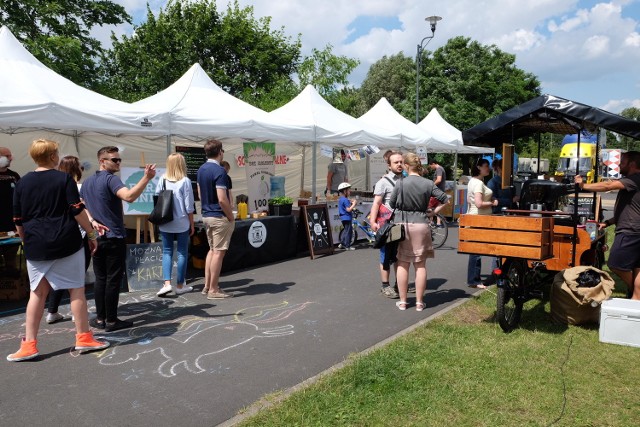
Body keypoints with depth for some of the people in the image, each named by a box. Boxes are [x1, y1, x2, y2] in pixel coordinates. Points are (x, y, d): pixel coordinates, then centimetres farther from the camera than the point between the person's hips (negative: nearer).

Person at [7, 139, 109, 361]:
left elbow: (18, 221, 10)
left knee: (37, 293, 11)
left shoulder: (22, 183, 7)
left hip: (36, 247, 4)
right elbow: (78, 211, -10)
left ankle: (29, 345, 11)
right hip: (66, 243, -4)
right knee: (76, 289, 6)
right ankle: (83, 338, 12)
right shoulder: (64, 179, -6)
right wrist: (92, 234, -1)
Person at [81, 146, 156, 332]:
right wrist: (146, 177, -38)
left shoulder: (87, 182, 13)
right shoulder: (111, 179, -14)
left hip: (97, 237, 8)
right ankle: (111, 320, 3)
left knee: (100, 278, 12)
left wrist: (93, 222, 4)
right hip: (114, 237, -8)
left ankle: (100, 318, 16)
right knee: (113, 279, -1)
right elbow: (129, 196, -32)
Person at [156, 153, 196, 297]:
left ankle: (167, 283, -4)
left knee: (167, 252, 9)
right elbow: (189, 206, -7)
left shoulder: (162, 180, -1)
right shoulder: (185, 181, -8)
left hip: (165, 223, 2)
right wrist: (192, 224, 3)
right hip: (182, 223, -2)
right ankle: (180, 285, 14)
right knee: (182, 252, 8)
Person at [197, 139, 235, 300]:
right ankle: (213, 290, 4)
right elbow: (222, 199, -24)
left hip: (206, 215, 9)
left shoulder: (201, 170, 9)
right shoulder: (219, 171, -18)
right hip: (219, 217, -9)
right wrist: (231, 217, -12)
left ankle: (207, 285, 23)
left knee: (212, 250, 18)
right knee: (218, 252, -2)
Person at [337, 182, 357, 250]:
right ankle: (347, 246, -1)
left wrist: (350, 202, 12)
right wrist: (354, 204, -15)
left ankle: (342, 244, 22)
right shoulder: (345, 200, -18)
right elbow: (348, 209, -23)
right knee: (348, 231, -4)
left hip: (343, 218, 10)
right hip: (347, 218, -10)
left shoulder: (340, 199, 12)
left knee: (346, 231, 19)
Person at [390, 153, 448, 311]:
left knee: (402, 264, 8)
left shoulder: (401, 183, -7)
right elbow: (445, 200, 0)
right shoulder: (428, 183, -2)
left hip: (402, 225, -1)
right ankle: (419, 302, 13)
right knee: (420, 265, 9)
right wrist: (433, 212, 10)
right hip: (421, 225, 1)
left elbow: (392, 204, 2)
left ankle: (402, 301, 14)